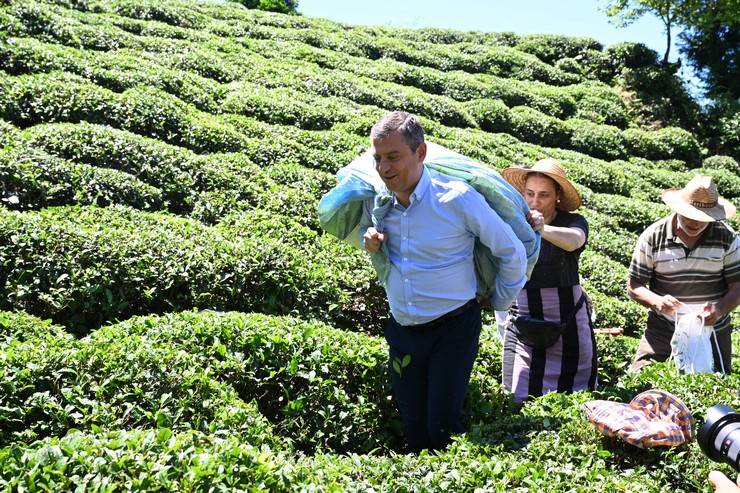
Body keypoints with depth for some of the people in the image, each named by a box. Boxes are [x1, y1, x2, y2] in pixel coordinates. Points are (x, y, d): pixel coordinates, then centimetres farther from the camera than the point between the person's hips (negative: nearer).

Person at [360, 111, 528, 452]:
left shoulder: (458, 198, -18)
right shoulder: (375, 200, -4)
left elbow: (512, 252, -7)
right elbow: (366, 234, 20)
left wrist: (499, 304, 4)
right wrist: (370, 242, -5)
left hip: (453, 330, -5)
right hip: (401, 330, 5)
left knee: (443, 429, -4)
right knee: (412, 429, 13)